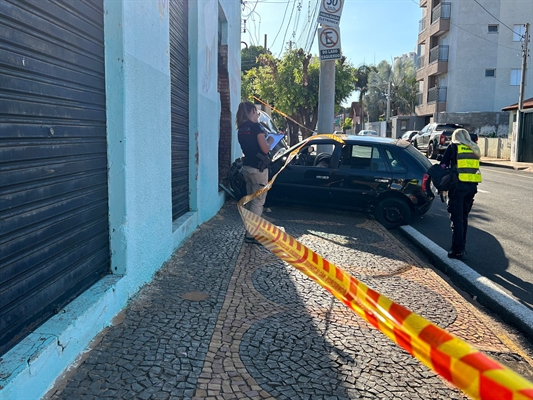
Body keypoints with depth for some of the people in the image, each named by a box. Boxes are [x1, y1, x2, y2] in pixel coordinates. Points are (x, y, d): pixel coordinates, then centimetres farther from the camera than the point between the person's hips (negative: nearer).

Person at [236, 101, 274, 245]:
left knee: (251, 201, 15)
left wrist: (263, 140, 16)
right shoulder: (255, 126, -13)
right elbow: (265, 149, -14)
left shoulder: (241, 129, 10)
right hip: (258, 168, -8)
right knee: (258, 202, -2)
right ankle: (251, 234, -1)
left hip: (247, 167, 8)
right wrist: (270, 141, 4)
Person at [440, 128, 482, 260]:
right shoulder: (474, 149, 17)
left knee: (457, 218, -2)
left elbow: (443, 166, 1)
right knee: (464, 217, 16)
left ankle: (457, 251, -2)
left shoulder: (453, 147, 3)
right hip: (472, 185, 5)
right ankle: (461, 246, 23)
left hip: (458, 185, -5)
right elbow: (473, 167, 13)